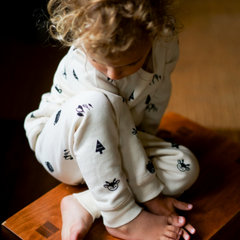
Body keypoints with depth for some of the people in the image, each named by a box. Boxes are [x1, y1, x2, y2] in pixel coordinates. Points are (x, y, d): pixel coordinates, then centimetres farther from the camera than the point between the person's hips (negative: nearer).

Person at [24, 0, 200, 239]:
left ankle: (84, 207, -22)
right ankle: (122, 217, -26)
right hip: (64, 151, -5)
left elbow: (151, 116, -6)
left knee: (186, 168, -17)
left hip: (115, 149, 5)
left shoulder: (165, 45, -18)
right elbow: (124, 138, -31)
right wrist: (151, 196, -26)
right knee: (94, 104, -39)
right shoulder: (83, 68, -33)